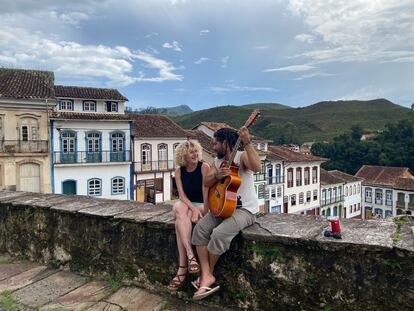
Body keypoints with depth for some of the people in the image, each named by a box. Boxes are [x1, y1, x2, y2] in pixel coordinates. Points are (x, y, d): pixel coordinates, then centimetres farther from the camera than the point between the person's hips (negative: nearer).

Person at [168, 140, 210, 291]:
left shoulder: (204, 167, -9)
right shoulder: (179, 171, 1)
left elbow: (206, 192, -14)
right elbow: (182, 195, -8)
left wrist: (204, 211, -22)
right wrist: (193, 209, -24)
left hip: (202, 205, -3)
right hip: (185, 205, 3)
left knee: (180, 220, -32)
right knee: (179, 209, -34)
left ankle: (182, 268, -28)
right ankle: (190, 255, -42)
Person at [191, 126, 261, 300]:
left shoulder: (242, 156, -11)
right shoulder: (217, 161, 11)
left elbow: (256, 167, -34)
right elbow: (206, 182, 1)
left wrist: (247, 143, -39)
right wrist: (217, 175, -20)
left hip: (245, 210, -7)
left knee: (219, 233, -26)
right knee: (200, 229, -12)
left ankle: (209, 273, 1)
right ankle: (206, 276, -11)